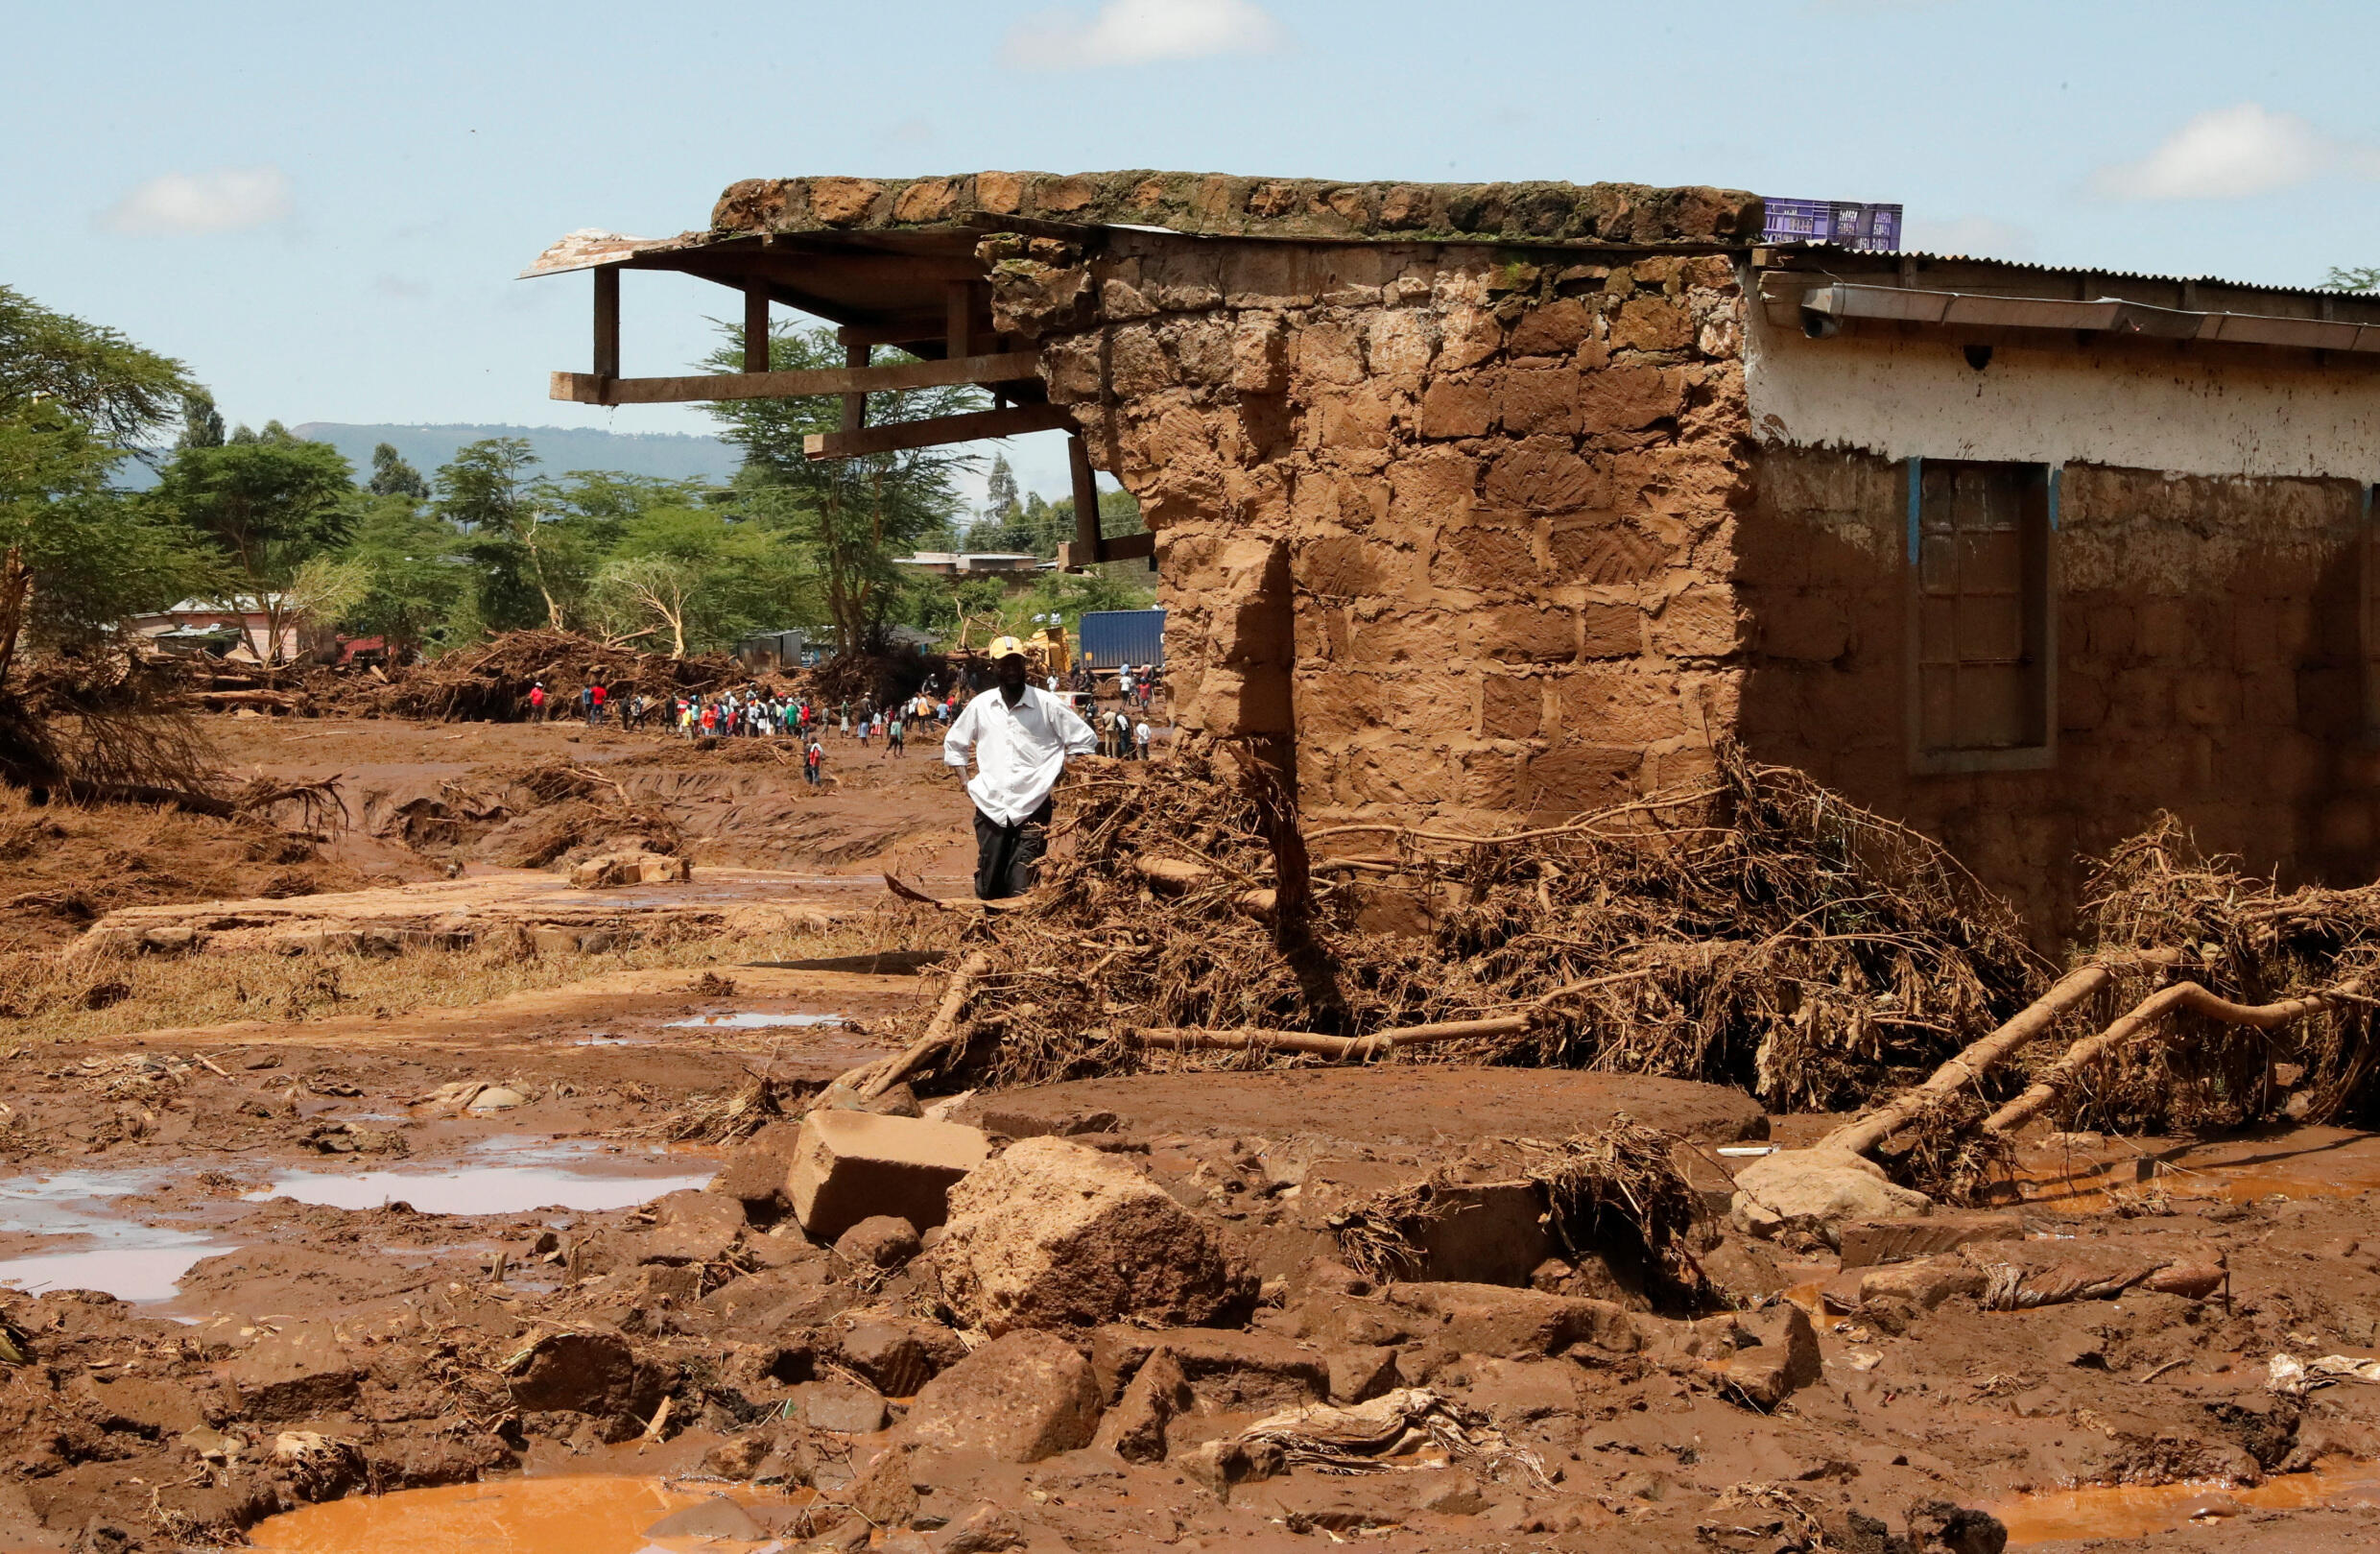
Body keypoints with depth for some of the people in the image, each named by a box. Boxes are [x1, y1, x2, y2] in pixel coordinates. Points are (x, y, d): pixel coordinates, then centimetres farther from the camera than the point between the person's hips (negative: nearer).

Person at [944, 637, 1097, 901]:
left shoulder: (1047, 705, 0)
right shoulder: (980, 705, 9)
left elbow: (1084, 740, 6)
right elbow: (953, 744, 23)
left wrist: (1062, 775, 1)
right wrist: (964, 781, 12)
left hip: (1032, 809, -3)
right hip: (990, 808, 3)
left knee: (1022, 888, -10)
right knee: (987, 887, 6)